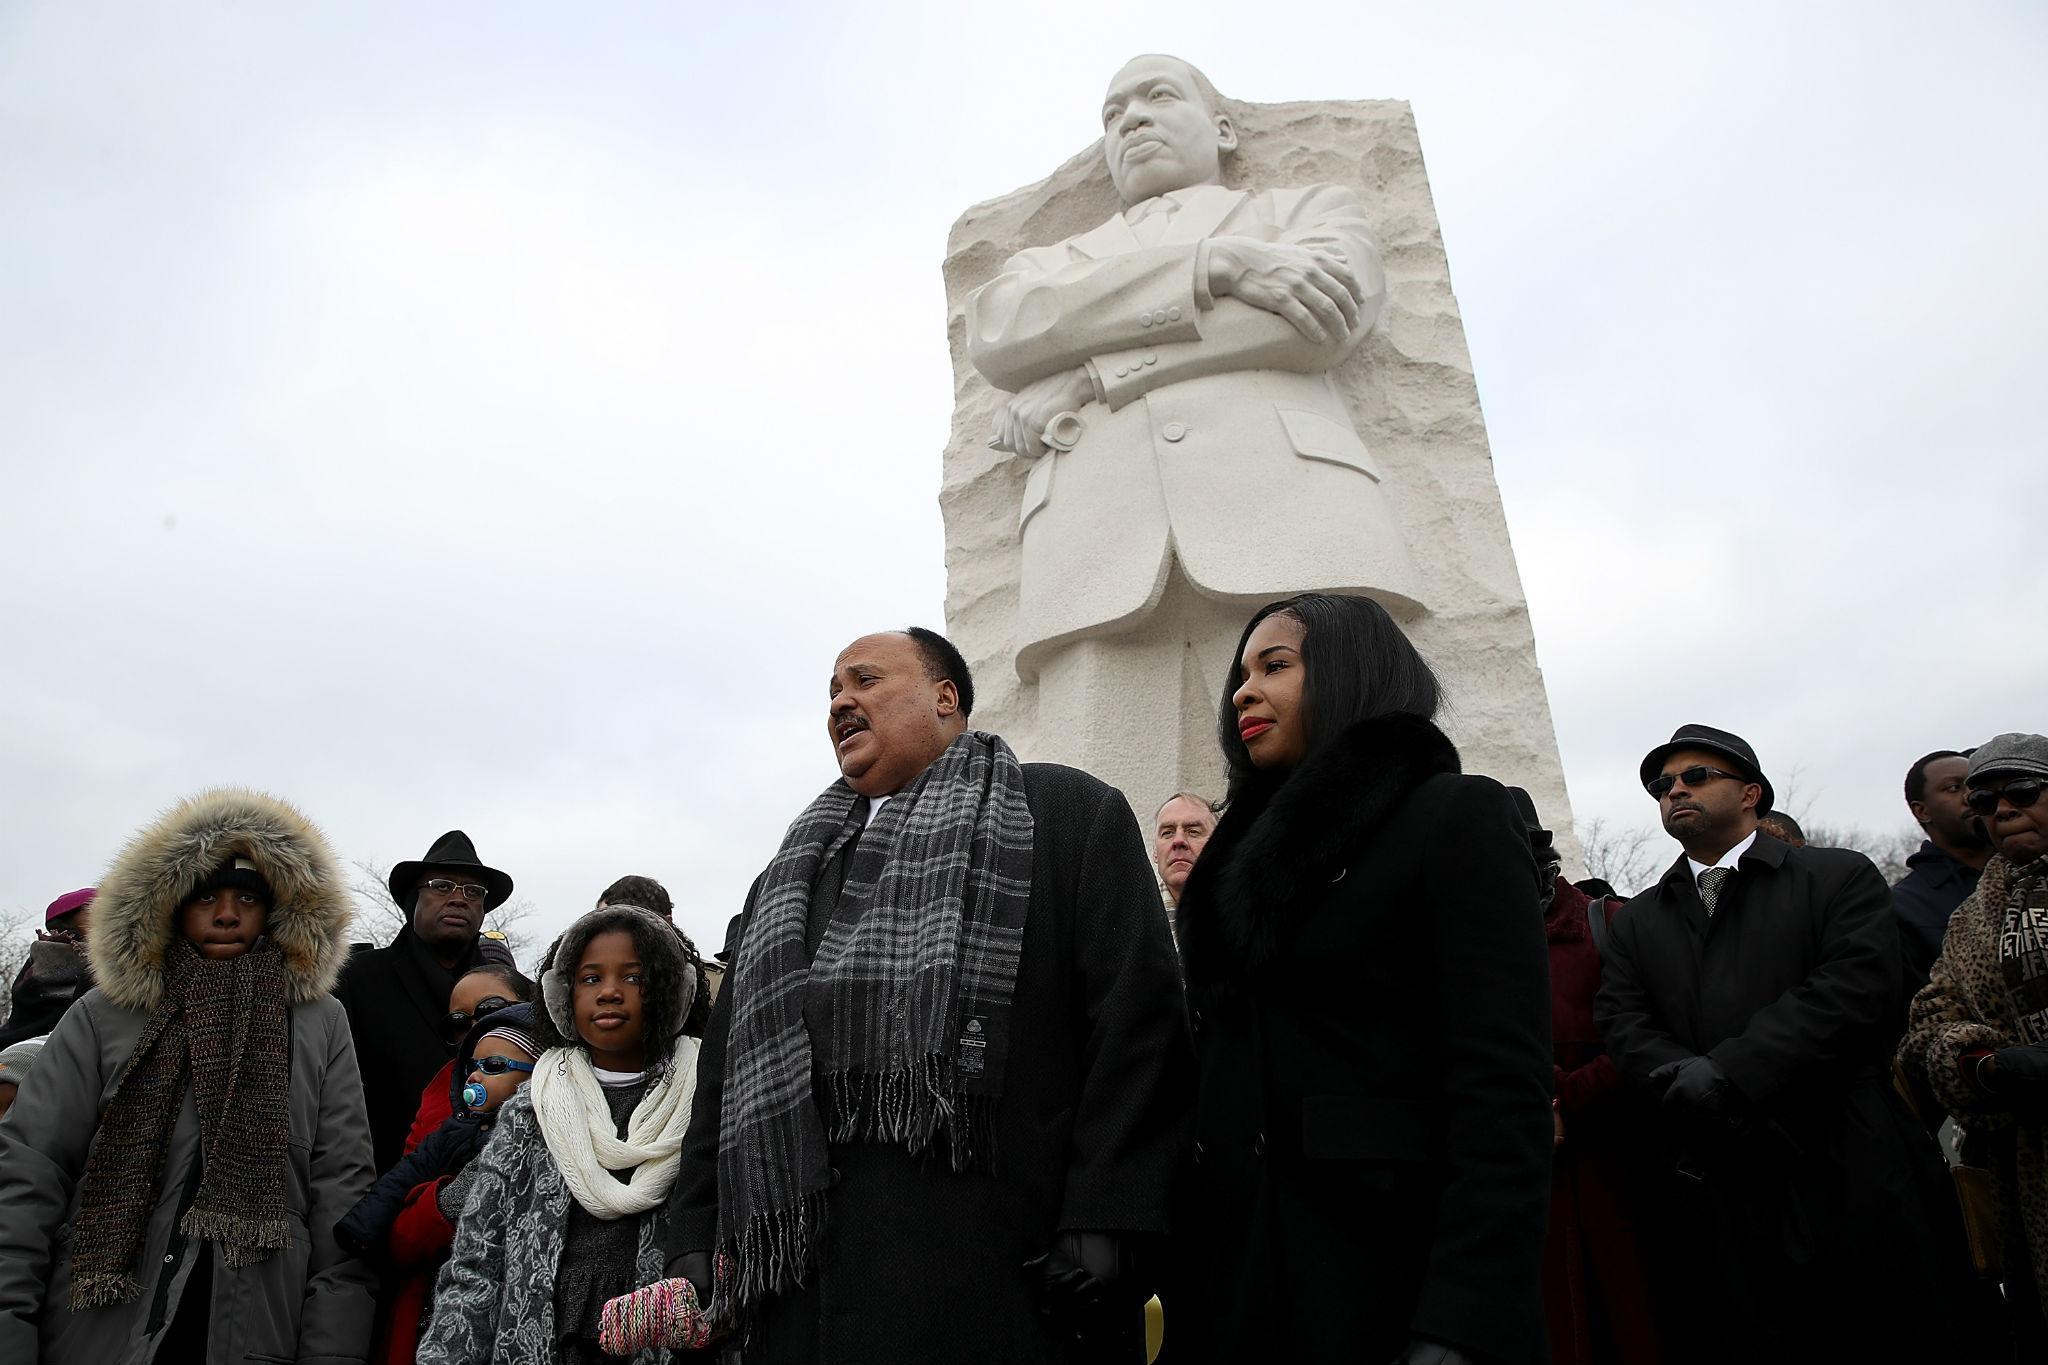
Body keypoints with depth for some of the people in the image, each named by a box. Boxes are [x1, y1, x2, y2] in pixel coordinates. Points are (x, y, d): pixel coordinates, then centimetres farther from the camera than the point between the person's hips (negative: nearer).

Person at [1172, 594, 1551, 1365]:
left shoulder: (1457, 816, -5)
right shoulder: (1256, 848, 14)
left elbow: (1504, 1089, -15)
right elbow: (1217, 1069, 13)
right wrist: (1184, 1288, 7)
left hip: (1384, 1270, -6)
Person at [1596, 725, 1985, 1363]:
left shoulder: (1841, 877, 5)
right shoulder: (1636, 922, 16)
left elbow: (1857, 988, -10)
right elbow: (1622, 1023, 4)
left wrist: (1726, 1073, -18)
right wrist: (1687, 1079, -18)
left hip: (1848, 1180, -2)